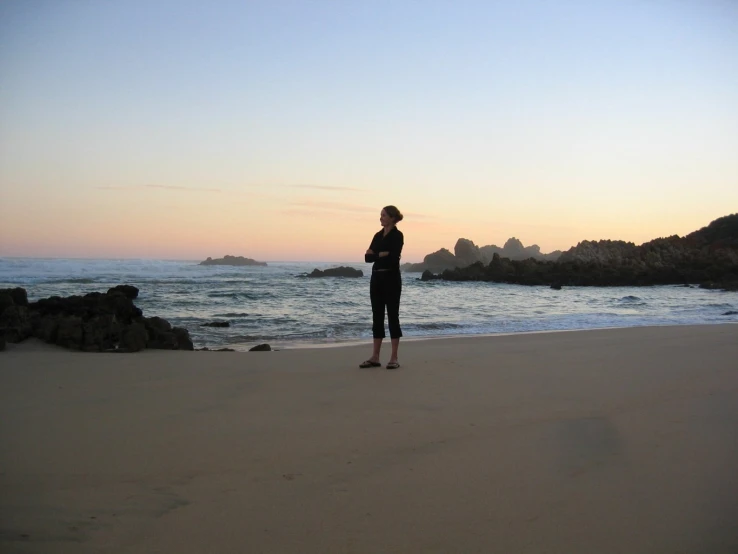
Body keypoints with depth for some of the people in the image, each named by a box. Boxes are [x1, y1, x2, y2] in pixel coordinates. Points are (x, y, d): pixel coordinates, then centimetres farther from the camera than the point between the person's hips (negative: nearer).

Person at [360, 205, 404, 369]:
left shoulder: (397, 235, -9)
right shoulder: (378, 235, 14)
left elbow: (393, 258, -21)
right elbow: (368, 257, 6)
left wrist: (375, 254, -6)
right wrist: (382, 254, -11)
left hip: (391, 279, -8)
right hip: (376, 278, 8)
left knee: (392, 316, -3)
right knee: (377, 316, 8)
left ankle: (394, 358, 2)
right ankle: (375, 357, 11)